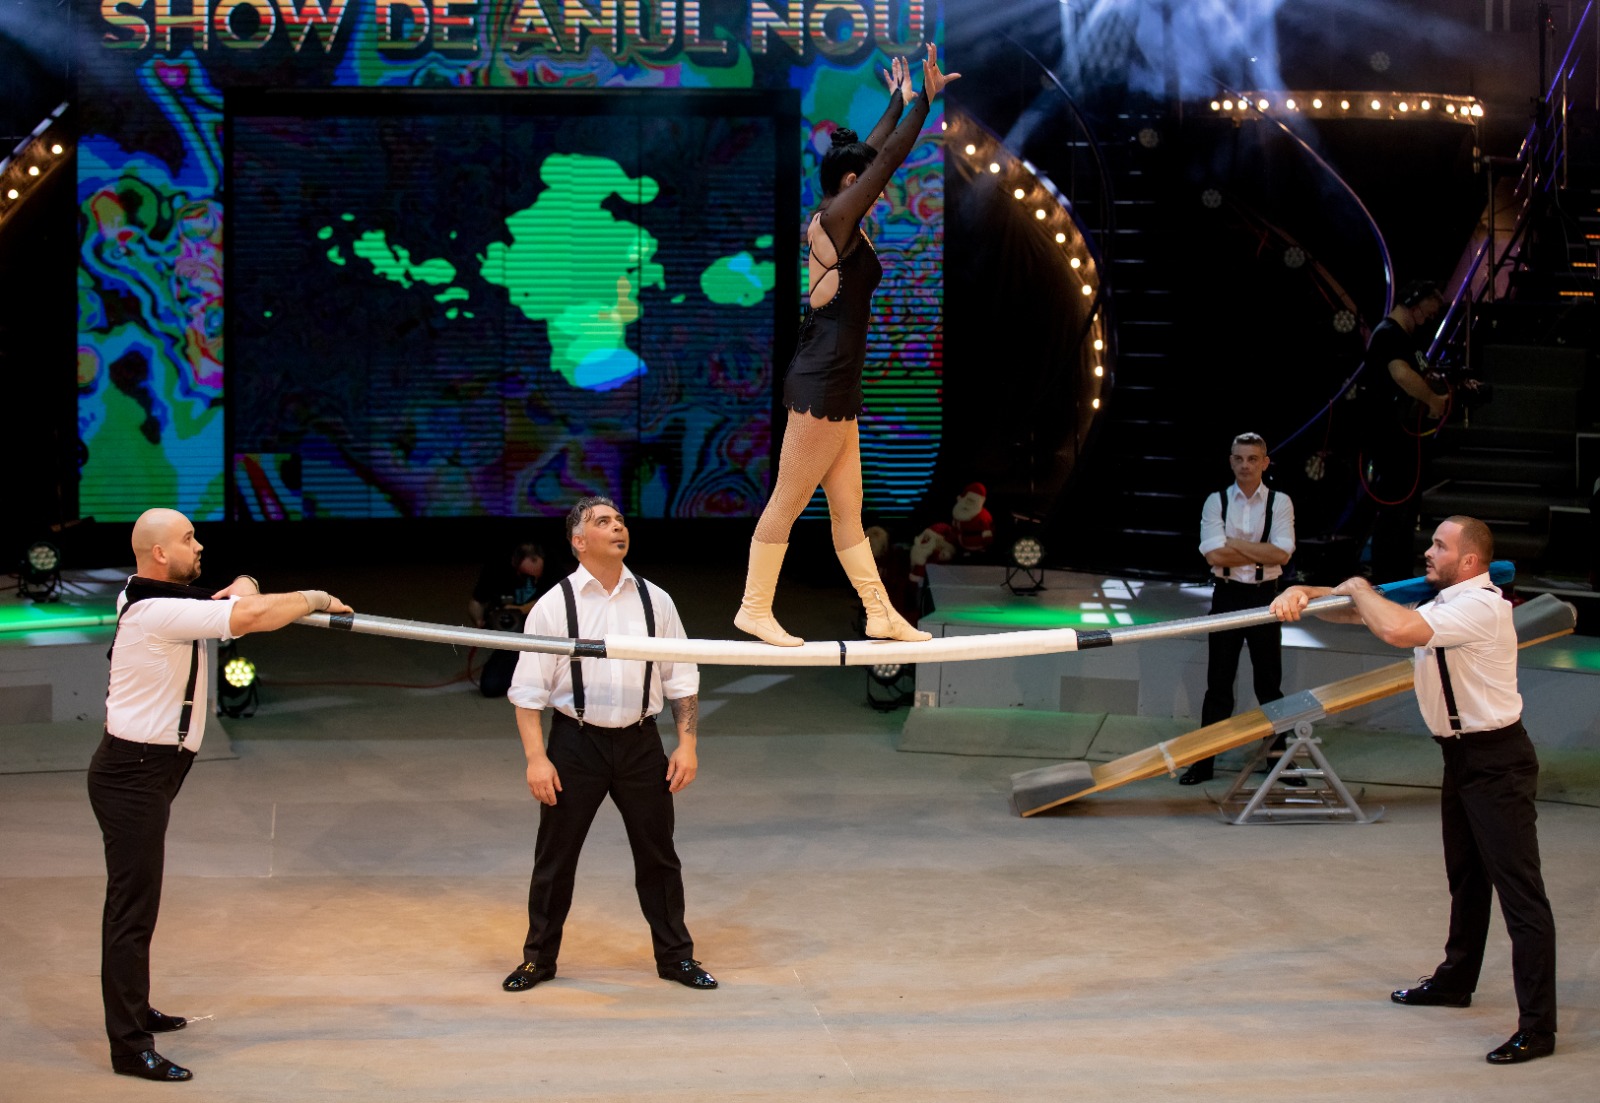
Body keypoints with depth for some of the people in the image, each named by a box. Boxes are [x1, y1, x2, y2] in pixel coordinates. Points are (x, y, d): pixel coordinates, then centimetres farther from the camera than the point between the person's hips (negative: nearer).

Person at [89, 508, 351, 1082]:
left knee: (136, 899, 19)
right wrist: (315, 598, -14)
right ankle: (129, 1046, -8)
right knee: (133, 906, -9)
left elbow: (238, 599, 22)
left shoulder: (149, 600, 11)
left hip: (146, 770, 10)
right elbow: (251, 615, -30)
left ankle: (132, 1011, 31)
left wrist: (242, 584, -2)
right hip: (135, 774, -10)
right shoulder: (159, 612, -21)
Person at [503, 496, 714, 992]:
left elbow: (682, 678, 8)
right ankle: (539, 957, 23)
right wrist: (536, 758, -12)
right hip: (576, 742, -2)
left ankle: (675, 956, 24)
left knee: (658, 854, 10)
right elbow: (528, 691, -5)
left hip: (640, 741, 2)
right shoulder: (553, 606, -5)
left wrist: (686, 744, 0)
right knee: (555, 857, 6)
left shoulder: (654, 601, 4)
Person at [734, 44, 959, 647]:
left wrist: (899, 102, 32)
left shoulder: (829, 222, 14)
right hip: (822, 386, -10)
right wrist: (925, 98, -9)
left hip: (832, 387, 10)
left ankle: (880, 614, 13)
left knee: (848, 509, 10)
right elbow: (890, 159, -14)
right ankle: (755, 609, 4)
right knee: (787, 502, -3)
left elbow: (872, 153, 25)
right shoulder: (835, 220, -10)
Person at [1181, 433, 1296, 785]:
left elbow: (1281, 554, -14)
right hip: (1227, 595, 0)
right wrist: (1259, 554, -14)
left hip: (1264, 597, 0)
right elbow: (1214, 555, -13)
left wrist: (1234, 544, -14)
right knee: (1218, 683, 6)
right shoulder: (1216, 502, -1)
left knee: (1269, 682, 8)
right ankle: (1204, 761, 11)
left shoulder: (1280, 503, -1)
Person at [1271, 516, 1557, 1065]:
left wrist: (1359, 588, -16)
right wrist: (1303, 594, -8)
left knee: (1519, 889, -9)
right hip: (1463, 754, 11)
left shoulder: (1479, 607, -22)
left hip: (1497, 760, -11)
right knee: (1465, 876, 24)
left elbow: (1397, 630, -36)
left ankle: (1537, 1026, -10)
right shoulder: (1446, 603, 10)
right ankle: (1455, 980, 41)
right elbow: (1367, 610, 10)